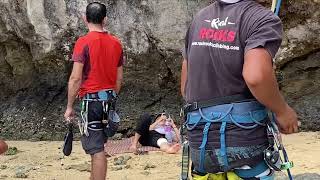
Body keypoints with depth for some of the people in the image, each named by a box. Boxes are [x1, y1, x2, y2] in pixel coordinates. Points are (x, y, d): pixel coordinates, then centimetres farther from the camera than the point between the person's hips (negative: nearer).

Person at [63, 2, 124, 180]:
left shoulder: (83, 42, -11)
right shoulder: (116, 43, 6)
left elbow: (76, 78, -15)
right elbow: (119, 78, 11)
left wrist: (69, 106, -7)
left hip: (91, 100, -6)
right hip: (109, 100, 6)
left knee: (97, 150, -4)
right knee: (98, 146, 20)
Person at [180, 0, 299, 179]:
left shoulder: (199, 18, 12)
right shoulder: (263, 18, -7)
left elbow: (185, 87, 14)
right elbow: (256, 76, -26)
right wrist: (283, 111, -10)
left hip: (199, 138, 6)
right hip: (243, 136, -5)